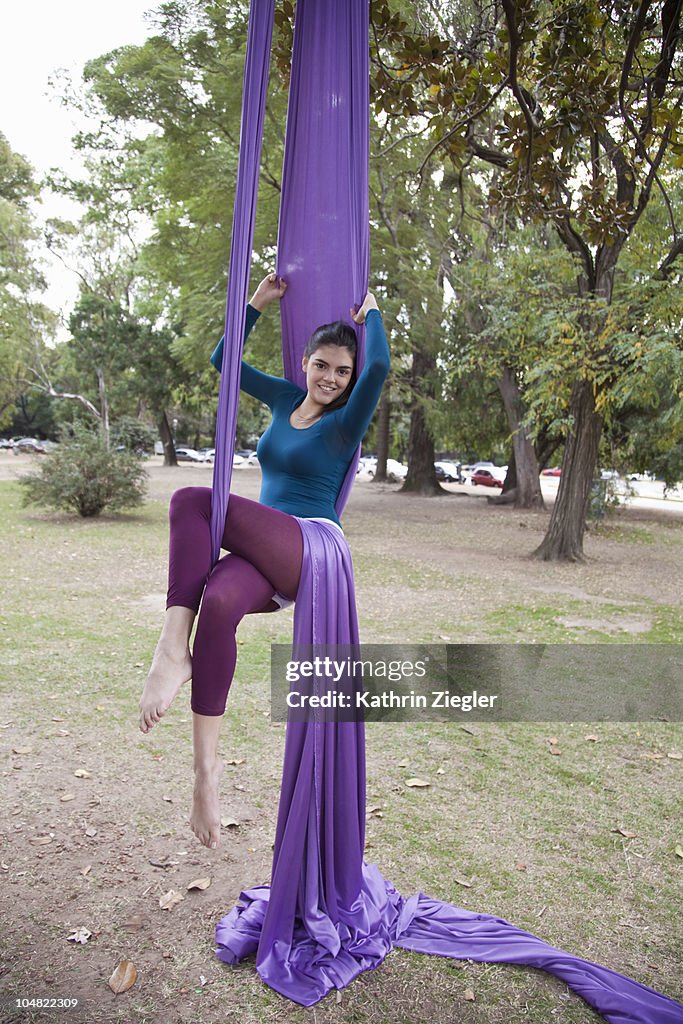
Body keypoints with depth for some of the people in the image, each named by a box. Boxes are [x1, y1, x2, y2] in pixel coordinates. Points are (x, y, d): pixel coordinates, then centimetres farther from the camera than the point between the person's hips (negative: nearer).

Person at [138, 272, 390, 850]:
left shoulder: (346, 422, 1)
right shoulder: (285, 399, 19)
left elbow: (380, 367, -17)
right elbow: (223, 359, 26)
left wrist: (370, 312, 2)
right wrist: (260, 302, 21)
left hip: (310, 552, -5)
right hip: (270, 563, 5)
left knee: (193, 501, -24)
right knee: (219, 602, -30)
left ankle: (175, 648, -28)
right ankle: (206, 764, -29)